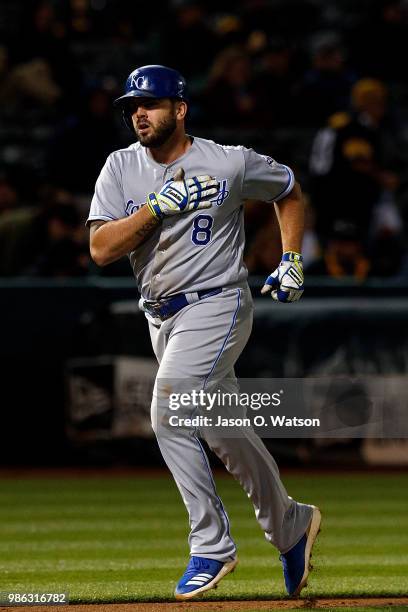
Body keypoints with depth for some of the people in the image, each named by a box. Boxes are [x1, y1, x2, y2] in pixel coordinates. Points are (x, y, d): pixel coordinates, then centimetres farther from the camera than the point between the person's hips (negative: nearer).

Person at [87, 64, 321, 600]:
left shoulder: (230, 164, -9)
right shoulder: (120, 169, 1)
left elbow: (290, 192, 9)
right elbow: (101, 249, -10)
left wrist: (291, 262, 1)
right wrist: (158, 207, -20)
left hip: (216, 307, -6)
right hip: (162, 316, 6)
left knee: (169, 414, -23)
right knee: (225, 432, 14)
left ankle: (212, 546, -15)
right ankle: (291, 525, 32)